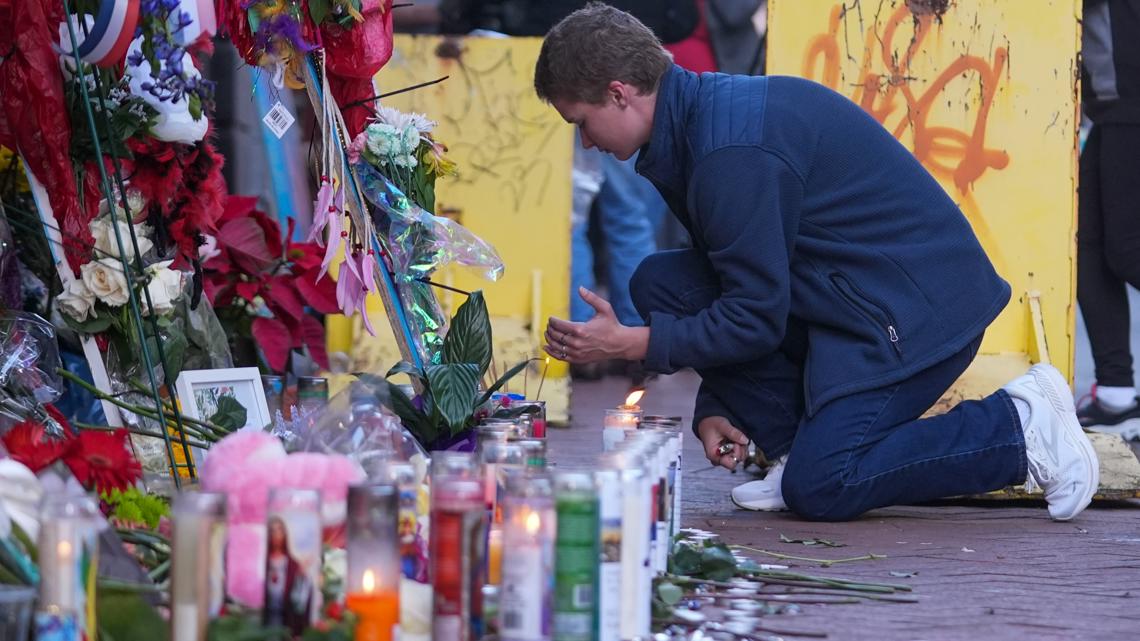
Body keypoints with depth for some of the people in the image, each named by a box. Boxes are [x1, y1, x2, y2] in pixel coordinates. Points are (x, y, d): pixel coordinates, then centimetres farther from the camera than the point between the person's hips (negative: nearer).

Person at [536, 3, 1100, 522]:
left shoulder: (733, 149, -23)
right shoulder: (700, 115, 9)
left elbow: (755, 318, -21)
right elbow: (734, 290, 16)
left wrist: (627, 344, -14)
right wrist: (713, 409, 7)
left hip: (916, 307, -10)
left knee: (819, 490, -20)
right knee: (659, 282, 3)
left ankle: (1019, 429, -7)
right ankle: (799, 448, 4)